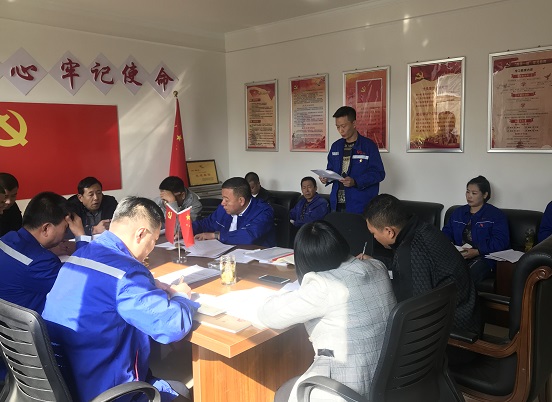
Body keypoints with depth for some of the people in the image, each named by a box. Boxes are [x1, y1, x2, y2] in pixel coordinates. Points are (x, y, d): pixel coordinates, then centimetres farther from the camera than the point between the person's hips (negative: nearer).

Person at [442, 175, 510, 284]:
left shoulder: (496, 215, 7)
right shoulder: (458, 212, 25)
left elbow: (501, 242, -5)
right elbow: (447, 232, 24)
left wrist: (477, 252, -17)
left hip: (483, 258, -4)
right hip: (457, 255, 4)